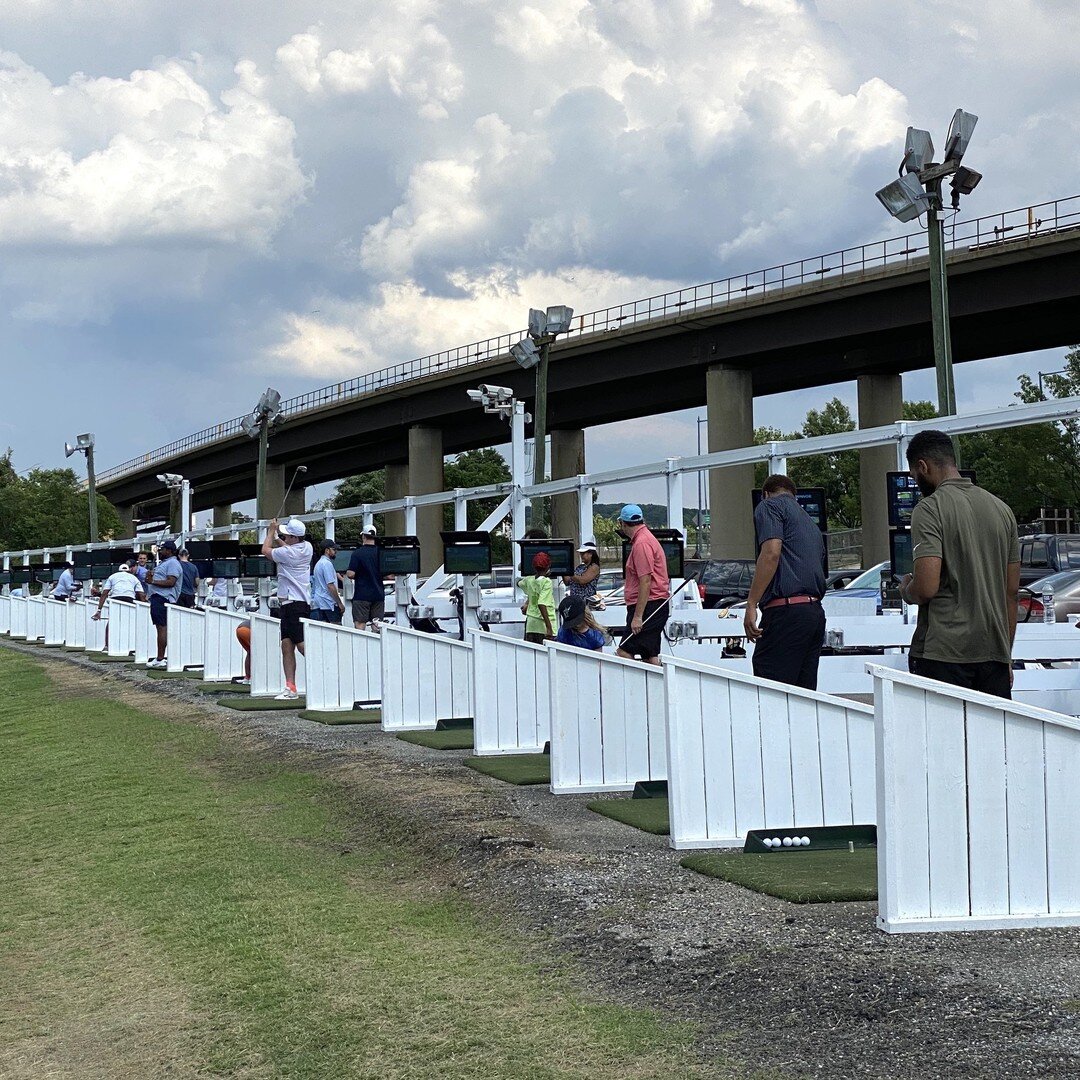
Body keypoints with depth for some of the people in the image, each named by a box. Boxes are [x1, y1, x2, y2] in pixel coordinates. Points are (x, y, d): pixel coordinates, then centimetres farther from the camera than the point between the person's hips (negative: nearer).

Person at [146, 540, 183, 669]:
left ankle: (160, 659, -14)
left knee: (162, 628, -12)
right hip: (157, 598, 11)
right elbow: (159, 579, 32)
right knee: (160, 628, 11)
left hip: (163, 599, -11)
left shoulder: (172, 563, -9)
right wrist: (151, 575, 10)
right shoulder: (163, 563, 24)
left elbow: (170, 582, -19)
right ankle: (159, 658, 13)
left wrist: (153, 581, -19)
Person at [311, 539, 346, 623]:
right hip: (329, 603, -10)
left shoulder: (319, 563, 18)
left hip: (319, 602, 10)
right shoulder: (327, 563, -13)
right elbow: (330, 586, -18)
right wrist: (340, 603, -15)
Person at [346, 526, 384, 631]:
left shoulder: (357, 553, -8)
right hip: (379, 594, 4)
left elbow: (351, 574, -14)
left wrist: (347, 574, 8)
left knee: (360, 624, -3)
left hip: (362, 595, -4)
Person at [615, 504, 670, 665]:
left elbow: (646, 582, -21)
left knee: (624, 653, -16)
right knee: (650, 657, 9)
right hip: (655, 605, 11)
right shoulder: (645, 538, 19)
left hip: (648, 605, -11)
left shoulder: (641, 543, -15)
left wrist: (637, 616, -22)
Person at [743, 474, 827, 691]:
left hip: (786, 610, -9)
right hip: (816, 612, 9)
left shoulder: (769, 506, 4)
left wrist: (751, 604, -15)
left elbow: (771, 553, -12)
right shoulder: (810, 522, 30)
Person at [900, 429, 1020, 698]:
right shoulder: (1001, 509, 13)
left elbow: (927, 588, -17)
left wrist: (906, 590, 6)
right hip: (995, 652, 6)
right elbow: (1012, 590, 14)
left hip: (943, 654, -6)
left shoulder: (930, 509, -7)